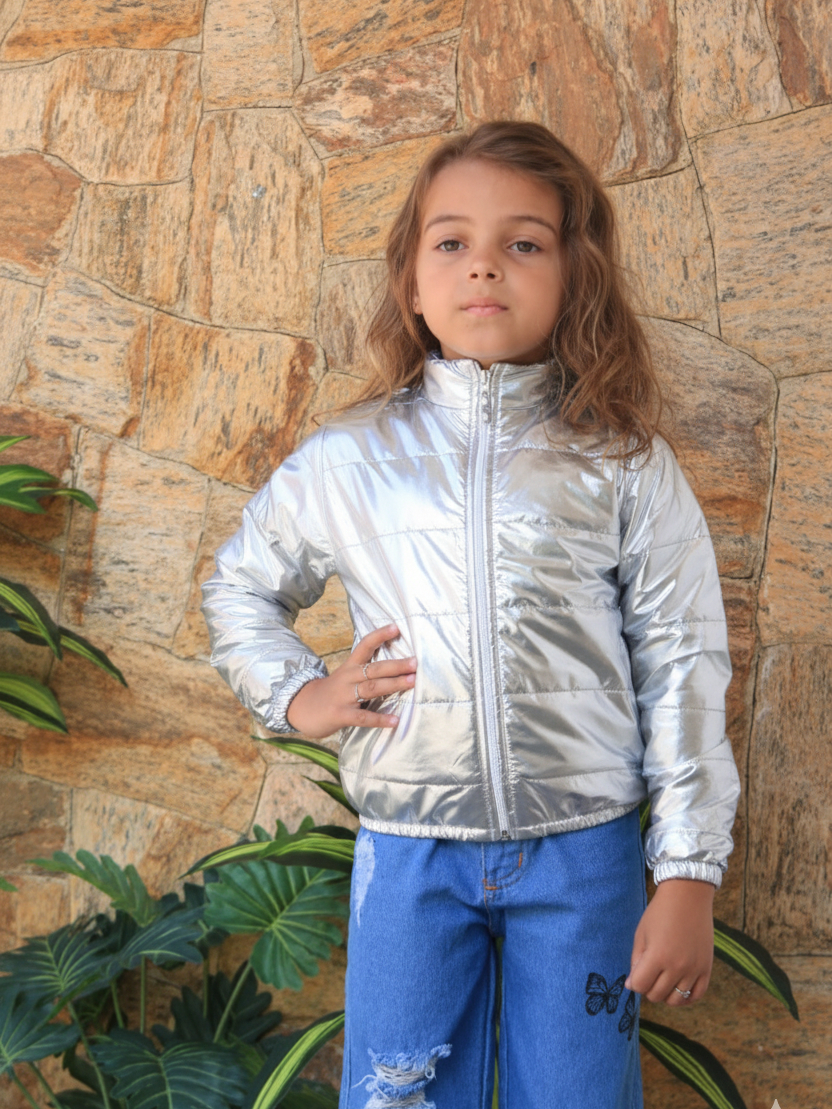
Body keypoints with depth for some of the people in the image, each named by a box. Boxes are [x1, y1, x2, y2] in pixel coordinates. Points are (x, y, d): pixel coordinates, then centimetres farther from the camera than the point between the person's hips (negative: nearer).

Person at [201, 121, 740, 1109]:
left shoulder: (623, 461, -1)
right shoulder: (349, 459, 3)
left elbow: (681, 665, -1)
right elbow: (240, 588, 20)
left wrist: (688, 876, -4)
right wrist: (295, 693, 2)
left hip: (584, 849, -1)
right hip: (408, 851, 1)